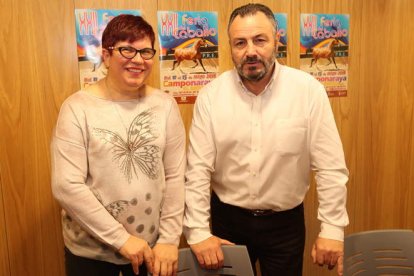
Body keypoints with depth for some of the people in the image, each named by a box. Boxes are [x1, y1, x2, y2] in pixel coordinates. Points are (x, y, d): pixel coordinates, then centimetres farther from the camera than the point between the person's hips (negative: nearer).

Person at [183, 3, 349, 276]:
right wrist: (198, 231, -10)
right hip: (228, 218, 1)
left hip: (286, 221, -1)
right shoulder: (211, 95, -10)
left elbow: (330, 167, -10)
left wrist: (332, 229, -10)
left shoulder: (309, 90, -13)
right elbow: (198, 169, -8)